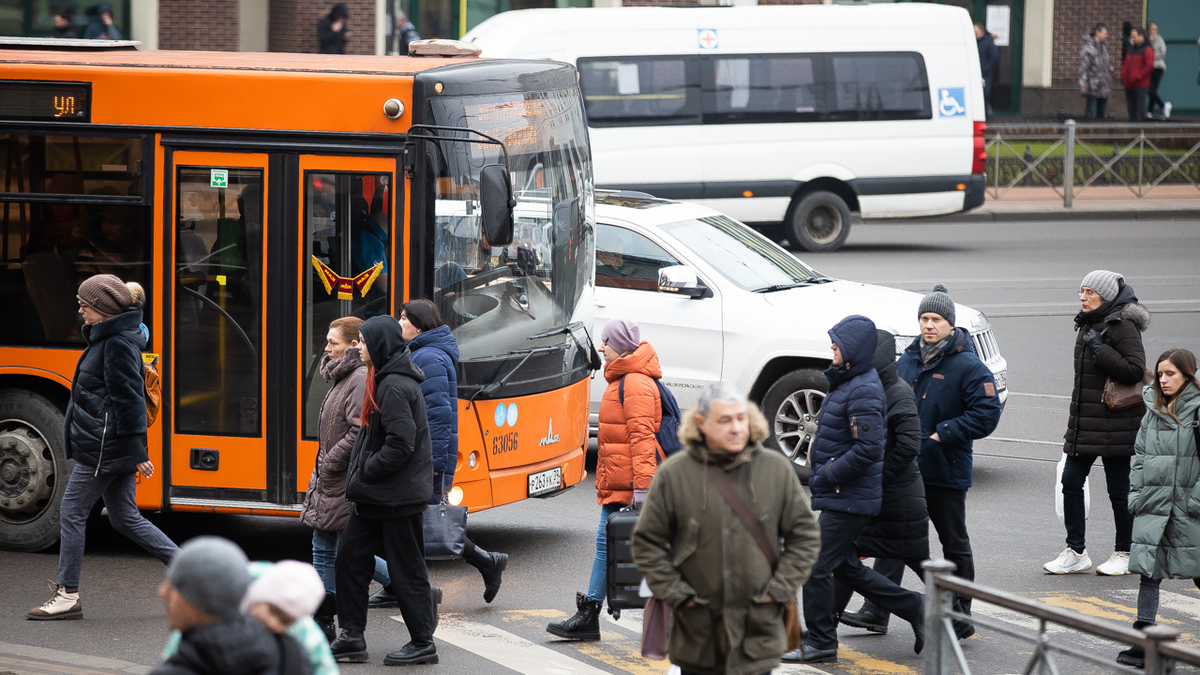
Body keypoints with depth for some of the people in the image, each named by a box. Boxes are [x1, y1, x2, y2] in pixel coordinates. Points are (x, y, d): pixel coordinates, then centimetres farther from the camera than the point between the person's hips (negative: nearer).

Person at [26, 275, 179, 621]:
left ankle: (67, 595, 4)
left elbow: (129, 399, -20)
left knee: (72, 513, -2)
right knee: (125, 518, 13)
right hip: (112, 448, 10)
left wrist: (137, 453, -21)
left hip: (103, 447, -10)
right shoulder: (106, 338, 14)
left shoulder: (118, 345, -17)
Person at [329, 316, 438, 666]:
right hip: (379, 495, 10)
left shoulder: (395, 387, -19)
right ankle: (351, 637, 14)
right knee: (350, 556, 10)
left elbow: (401, 444, -24)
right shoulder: (385, 380, 12)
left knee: (406, 569, 0)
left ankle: (423, 643, 9)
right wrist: (361, 476, 12)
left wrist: (365, 471, -16)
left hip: (399, 496, -10)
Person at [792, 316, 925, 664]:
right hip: (841, 495, 10)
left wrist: (825, 476, -19)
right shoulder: (845, 382, 12)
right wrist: (822, 473, 13)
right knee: (845, 566, 17)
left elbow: (868, 450, -26)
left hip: (849, 500, -10)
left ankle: (820, 644, 5)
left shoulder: (864, 391, -20)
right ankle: (913, 608, 24)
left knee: (816, 567, -4)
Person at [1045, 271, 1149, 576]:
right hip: (1084, 422, 8)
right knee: (1071, 482, 4)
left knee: (1118, 489, 1)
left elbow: (1135, 370, -22)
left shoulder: (1122, 327, -13)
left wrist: (1099, 350, -22)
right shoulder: (1088, 325, 13)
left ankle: (1124, 554, 12)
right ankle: (1076, 552, 11)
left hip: (1114, 425, -8)